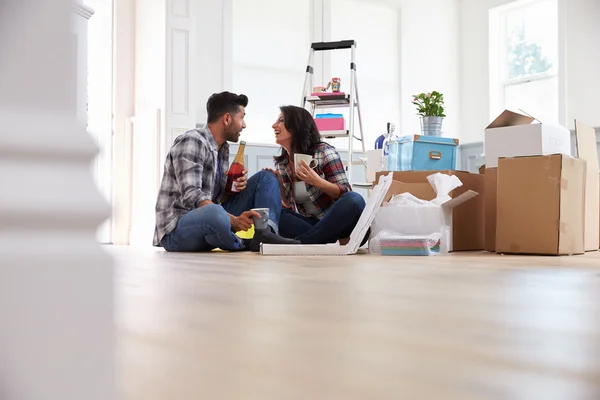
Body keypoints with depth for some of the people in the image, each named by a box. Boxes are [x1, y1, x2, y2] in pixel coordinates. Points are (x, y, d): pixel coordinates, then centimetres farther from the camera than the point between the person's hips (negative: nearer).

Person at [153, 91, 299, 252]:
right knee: (215, 213, -43)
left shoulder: (223, 148, 11)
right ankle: (241, 245, -9)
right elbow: (191, 197, -26)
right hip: (177, 228, -8)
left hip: (210, 218, 9)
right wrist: (233, 220, -35)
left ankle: (265, 233, -20)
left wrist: (234, 186, -7)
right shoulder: (191, 142, -16)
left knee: (266, 177, 5)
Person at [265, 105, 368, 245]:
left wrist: (317, 182, -28)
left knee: (354, 200, -34)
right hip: (310, 224, 3)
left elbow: (346, 193, -11)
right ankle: (340, 239, -26)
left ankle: (300, 242, -29)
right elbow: (290, 207, 5)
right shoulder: (280, 164, 4)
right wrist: (279, 185, -13)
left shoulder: (324, 151, -9)